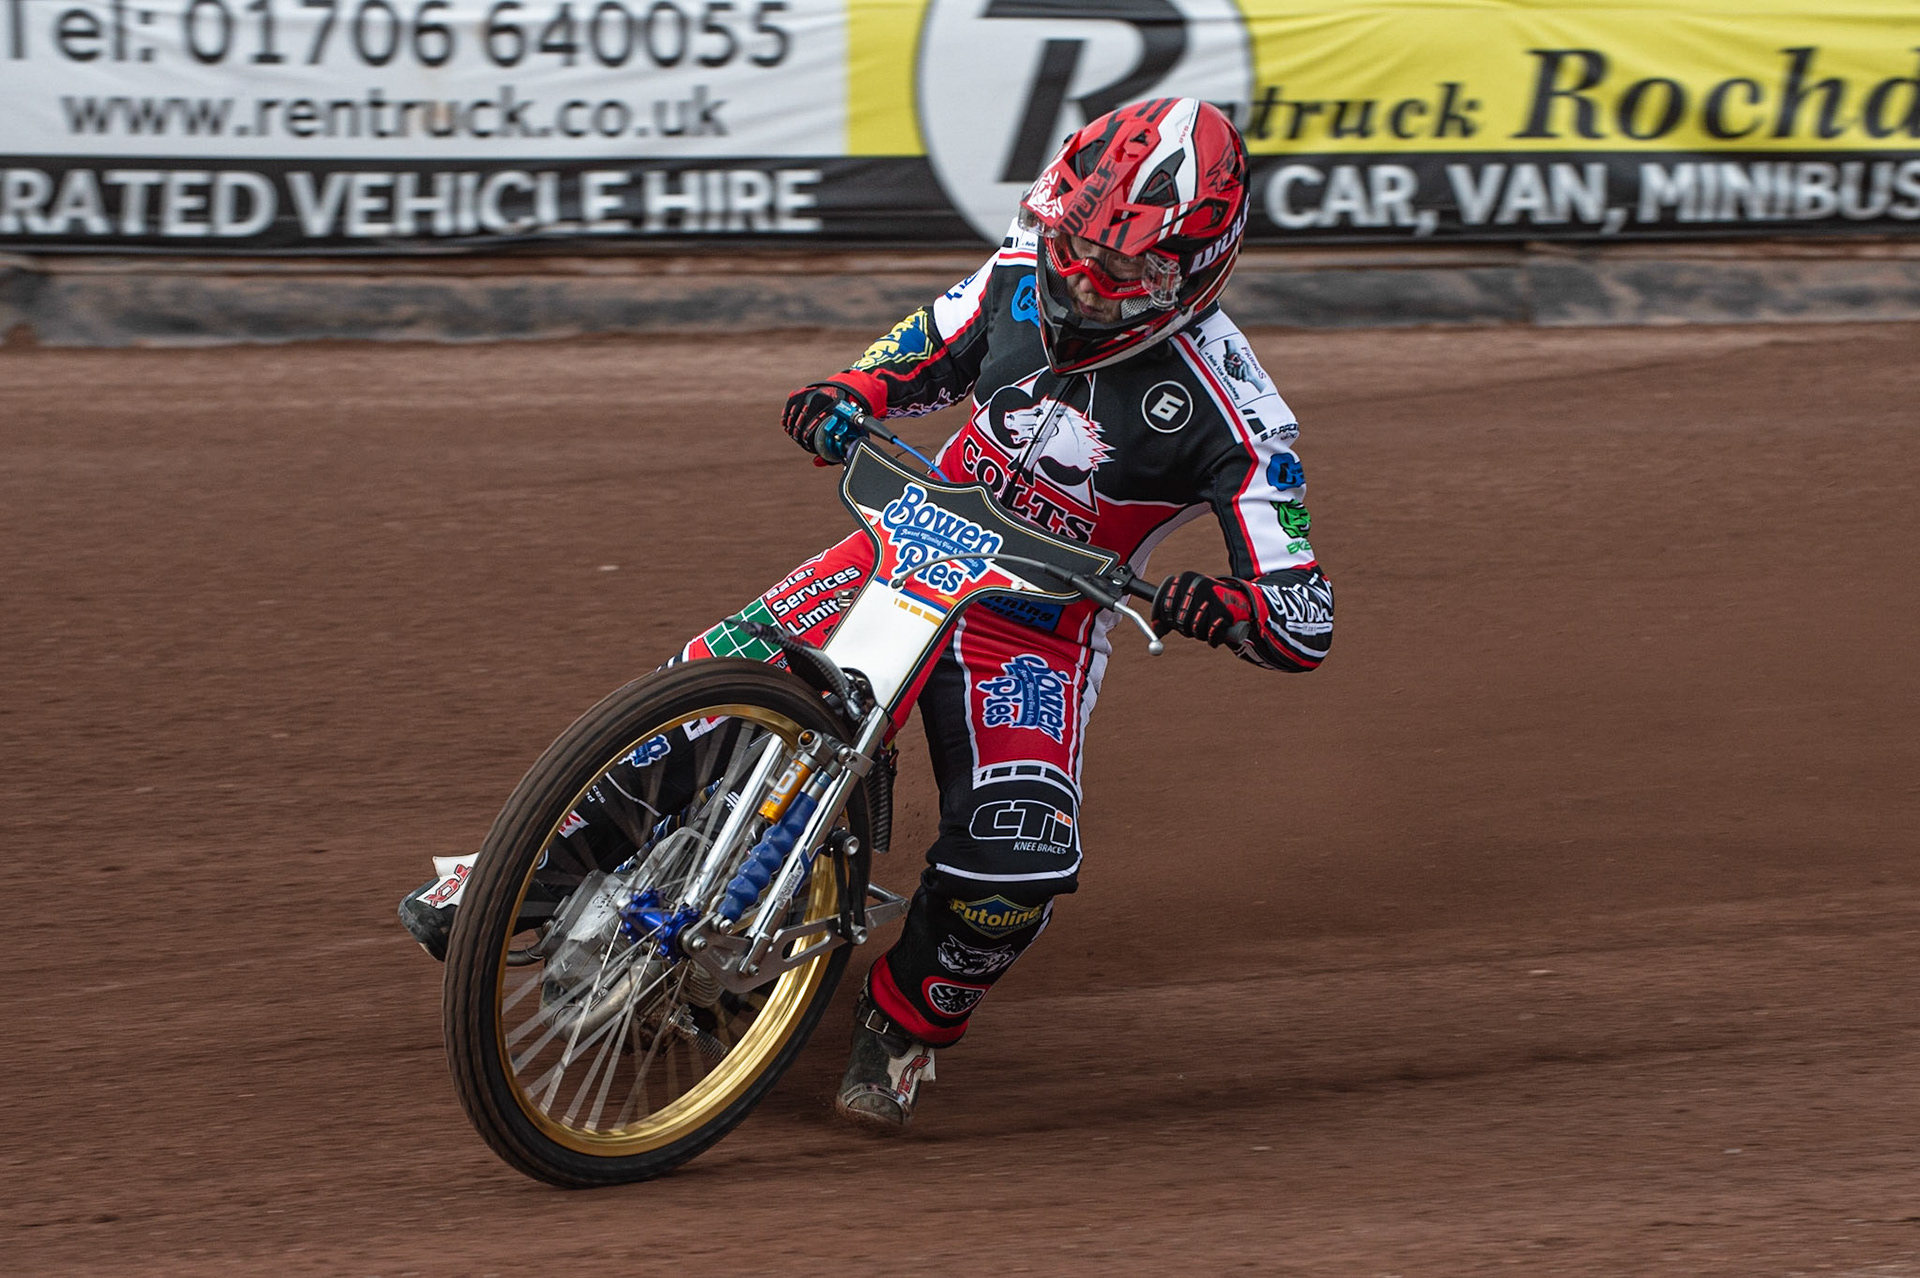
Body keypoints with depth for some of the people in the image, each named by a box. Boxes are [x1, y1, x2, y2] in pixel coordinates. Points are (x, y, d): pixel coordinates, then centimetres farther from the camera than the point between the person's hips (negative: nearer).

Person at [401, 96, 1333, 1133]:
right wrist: (845, 396, -7)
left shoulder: (1229, 415, -23)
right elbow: (926, 352, 14)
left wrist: (1208, 604, -42)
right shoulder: (1022, 277, -9)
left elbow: (1303, 627, -22)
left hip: (1041, 628, -4)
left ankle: (906, 1024, 5)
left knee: (1015, 862, -26)